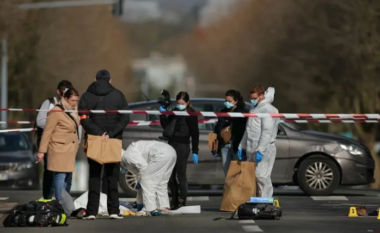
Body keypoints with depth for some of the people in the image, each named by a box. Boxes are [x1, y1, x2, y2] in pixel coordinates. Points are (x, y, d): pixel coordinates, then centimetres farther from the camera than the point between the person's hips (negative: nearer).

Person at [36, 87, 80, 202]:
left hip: (70, 151, 8)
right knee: (60, 175, -12)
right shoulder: (56, 112, -12)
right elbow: (47, 132, -12)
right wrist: (41, 151, -14)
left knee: (68, 176, 11)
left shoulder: (73, 112, 13)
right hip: (60, 150, -8)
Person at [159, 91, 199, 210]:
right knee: (170, 175, 6)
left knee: (181, 174, -5)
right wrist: (163, 114, 1)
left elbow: (195, 133, -6)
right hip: (171, 144, 7)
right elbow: (166, 126, 16)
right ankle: (174, 199, 14)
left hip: (183, 146, -6)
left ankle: (182, 200, 0)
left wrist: (195, 151, -10)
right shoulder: (174, 111, 13)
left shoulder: (191, 114, -5)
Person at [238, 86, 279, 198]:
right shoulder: (253, 108, 19)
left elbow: (267, 132, -19)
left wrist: (260, 150, -25)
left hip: (264, 149, -9)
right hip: (252, 149, 9)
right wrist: (241, 146, 21)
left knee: (261, 175, -14)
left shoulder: (268, 110, -11)